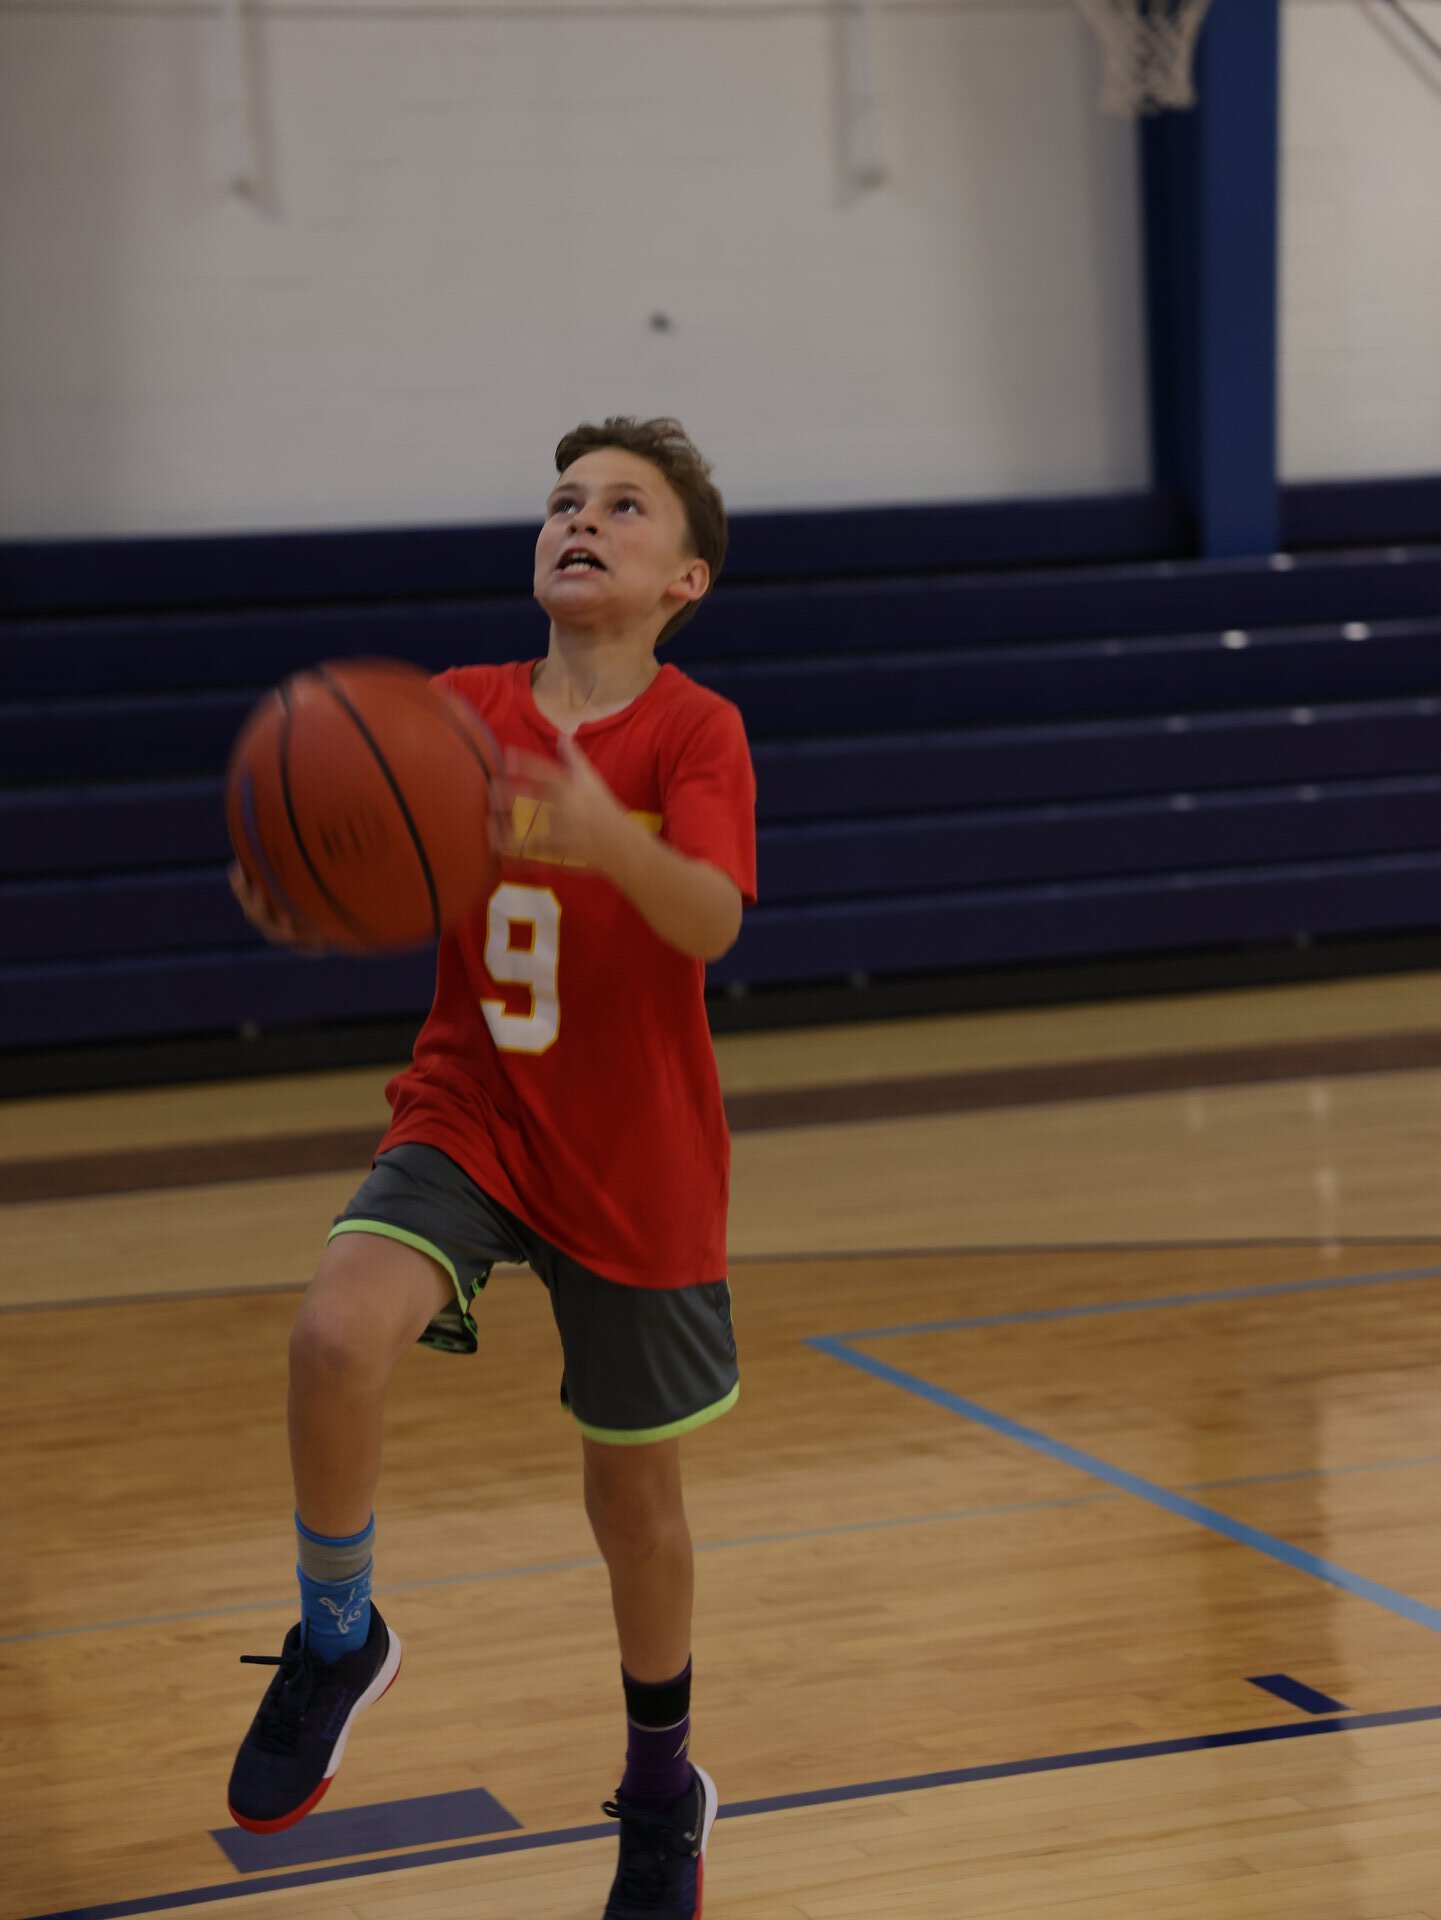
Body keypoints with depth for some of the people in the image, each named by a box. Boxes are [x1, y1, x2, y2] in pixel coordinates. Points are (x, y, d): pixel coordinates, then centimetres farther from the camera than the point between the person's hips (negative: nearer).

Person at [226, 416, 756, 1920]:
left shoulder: (695, 732, -11)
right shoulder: (456, 711, -2)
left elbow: (711, 921, -28)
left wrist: (609, 840, -49)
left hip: (639, 1162, -1)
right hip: (465, 1118, 2)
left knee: (633, 1483, 10)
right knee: (337, 1331, -27)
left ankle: (662, 1789, 35)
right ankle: (338, 1639, 0)